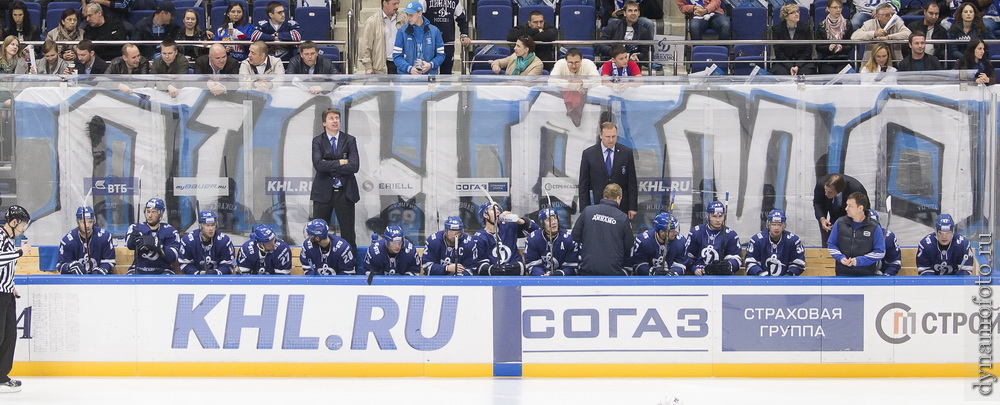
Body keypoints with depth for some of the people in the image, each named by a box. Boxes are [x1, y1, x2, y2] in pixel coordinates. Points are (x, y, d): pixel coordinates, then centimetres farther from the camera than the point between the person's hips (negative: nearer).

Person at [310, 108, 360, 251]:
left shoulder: (349, 140, 3)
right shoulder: (318, 141, 3)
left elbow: (354, 166, -10)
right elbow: (318, 164, -14)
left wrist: (329, 167, -12)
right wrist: (339, 162, -14)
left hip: (345, 192, 0)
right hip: (323, 192, 0)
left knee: (348, 233, 3)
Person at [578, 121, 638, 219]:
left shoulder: (626, 153, 2)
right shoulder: (588, 154, 0)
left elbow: (632, 182, 5)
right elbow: (583, 184, 3)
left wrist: (632, 207, 1)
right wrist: (585, 210, -3)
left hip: (621, 207, 1)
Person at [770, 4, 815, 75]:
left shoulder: (805, 27, 3)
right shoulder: (776, 29, 1)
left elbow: (808, 51, 1)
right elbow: (778, 52, -3)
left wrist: (797, 66, -14)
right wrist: (790, 67, -18)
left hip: (802, 62, 1)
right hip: (783, 63, -1)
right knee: (782, 73, -31)